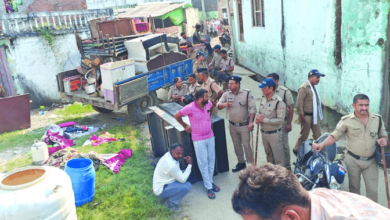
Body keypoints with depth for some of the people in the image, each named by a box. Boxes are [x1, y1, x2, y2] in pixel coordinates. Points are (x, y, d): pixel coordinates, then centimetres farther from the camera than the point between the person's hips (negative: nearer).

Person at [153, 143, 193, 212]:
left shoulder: (168, 155, -3)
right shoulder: (171, 165, -32)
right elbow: (182, 179, -21)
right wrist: (190, 164, -18)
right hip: (161, 191, -10)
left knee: (183, 173, 8)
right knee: (187, 186, -22)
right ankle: (171, 203, -1)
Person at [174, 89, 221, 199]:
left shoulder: (208, 104, -5)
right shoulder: (190, 108, -21)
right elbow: (177, 116, -8)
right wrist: (185, 126, -2)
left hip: (210, 136, 5)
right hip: (199, 139, -5)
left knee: (211, 160, 13)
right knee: (203, 163, 2)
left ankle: (210, 181, 30)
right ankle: (209, 187, 12)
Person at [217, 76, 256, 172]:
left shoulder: (247, 94, -11)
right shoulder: (226, 94, -1)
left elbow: (252, 108, -12)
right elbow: (218, 106, -4)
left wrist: (251, 122, -19)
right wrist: (224, 104, -27)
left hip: (244, 125, -4)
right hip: (232, 125, 4)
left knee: (246, 145, 0)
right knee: (236, 145, 16)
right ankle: (241, 162, 33)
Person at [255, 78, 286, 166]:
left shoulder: (279, 102, -21)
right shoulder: (263, 98, 2)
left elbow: (280, 120, -24)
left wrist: (264, 119, -24)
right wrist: (258, 117, -8)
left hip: (274, 133, -7)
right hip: (264, 132, 8)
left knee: (279, 158, 3)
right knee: (269, 155, 24)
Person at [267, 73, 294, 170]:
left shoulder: (285, 91, -10)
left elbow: (291, 108, -9)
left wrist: (289, 123, -11)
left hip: (282, 122, -4)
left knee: (284, 145, 6)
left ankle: (287, 166, 22)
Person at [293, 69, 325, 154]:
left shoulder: (313, 87, 9)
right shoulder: (304, 88, -19)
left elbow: (316, 100, 15)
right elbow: (299, 103, -21)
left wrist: (318, 114, 13)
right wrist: (302, 116, -19)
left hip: (315, 115, 8)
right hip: (307, 116, -8)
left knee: (318, 134, 14)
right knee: (304, 135, 7)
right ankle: (296, 150, 25)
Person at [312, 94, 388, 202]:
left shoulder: (377, 119, 1)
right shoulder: (346, 120, -9)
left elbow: (383, 135, 13)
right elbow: (334, 136, -7)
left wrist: (383, 139, -11)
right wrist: (322, 144, -24)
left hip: (371, 161, 2)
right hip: (353, 160, -2)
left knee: (373, 189, 6)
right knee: (354, 187, 14)